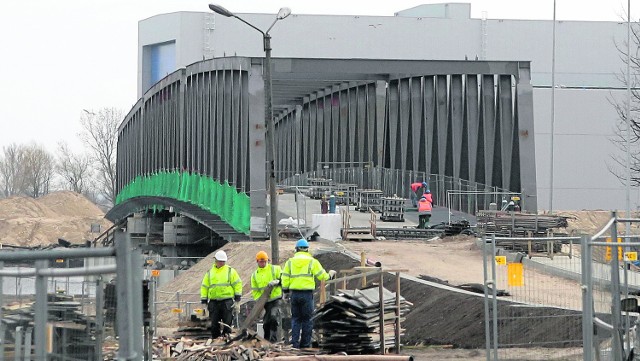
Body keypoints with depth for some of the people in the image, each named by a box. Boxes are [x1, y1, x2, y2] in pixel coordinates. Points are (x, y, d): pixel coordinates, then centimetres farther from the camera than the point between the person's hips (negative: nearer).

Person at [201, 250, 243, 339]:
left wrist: (237, 301, -4)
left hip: (227, 302, -3)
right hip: (213, 302, 3)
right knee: (214, 325, 3)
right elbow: (204, 287, 16)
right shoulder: (210, 273, 15)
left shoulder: (231, 271, 7)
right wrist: (204, 302, 8)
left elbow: (238, 285, 3)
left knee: (227, 324, -5)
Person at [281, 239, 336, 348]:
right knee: (307, 319, 5)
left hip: (294, 293, 2)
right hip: (307, 294, -2)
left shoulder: (290, 262, 7)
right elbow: (322, 276, 2)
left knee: (296, 319, 10)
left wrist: (286, 292, 13)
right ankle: (305, 343, 4)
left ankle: (295, 342, 3)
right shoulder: (312, 261, 0)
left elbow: (285, 279, 4)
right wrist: (330, 274, 23)